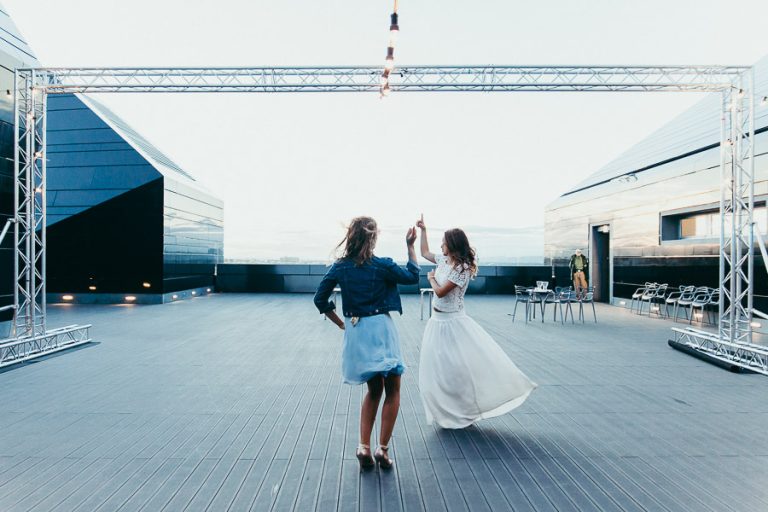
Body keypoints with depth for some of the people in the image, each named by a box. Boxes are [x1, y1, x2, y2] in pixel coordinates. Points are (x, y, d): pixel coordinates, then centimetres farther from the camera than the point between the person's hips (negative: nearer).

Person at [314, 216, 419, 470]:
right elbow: (412, 276, 6)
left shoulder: (340, 267, 0)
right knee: (392, 391, 13)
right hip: (380, 329, -4)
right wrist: (410, 246, 12)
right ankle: (382, 449, 12)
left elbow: (320, 299, 3)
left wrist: (340, 323, 10)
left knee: (374, 390, 21)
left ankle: (364, 447, 16)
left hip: (355, 332, 4)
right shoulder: (382, 266, -10)